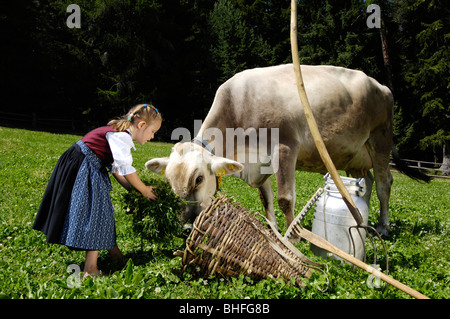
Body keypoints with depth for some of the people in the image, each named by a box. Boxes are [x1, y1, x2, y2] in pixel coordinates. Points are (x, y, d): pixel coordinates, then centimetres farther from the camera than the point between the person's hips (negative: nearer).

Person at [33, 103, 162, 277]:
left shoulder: (119, 135, 12)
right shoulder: (121, 136, -19)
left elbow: (116, 169, 12)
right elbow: (126, 169, -21)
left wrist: (134, 188, 5)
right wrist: (143, 190, -9)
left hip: (90, 171, 10)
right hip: (80, 170, -10)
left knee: (102, 212, 16)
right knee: (94, 214, -9)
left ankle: (113, 251, 29)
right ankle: (90, 269, -4)